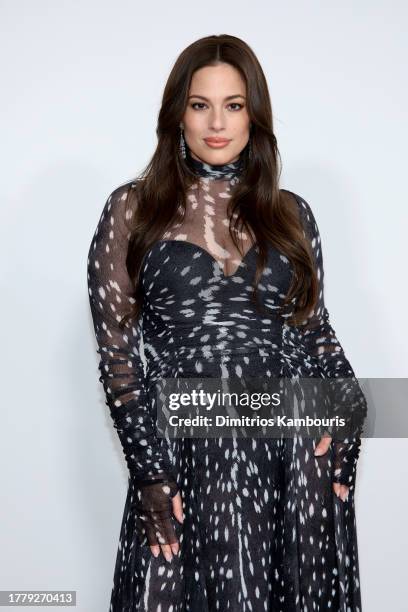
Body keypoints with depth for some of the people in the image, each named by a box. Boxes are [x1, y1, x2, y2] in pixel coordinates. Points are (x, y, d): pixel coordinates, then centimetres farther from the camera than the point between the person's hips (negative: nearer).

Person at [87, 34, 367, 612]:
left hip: (300, 451, 2)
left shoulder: (290, 213, 10)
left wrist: (347, 405, -6)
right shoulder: (133, 209, 3)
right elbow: (117, 351, -1)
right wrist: (151, 473, -8)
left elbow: (315, 328, 14)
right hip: (189, 456, -2)